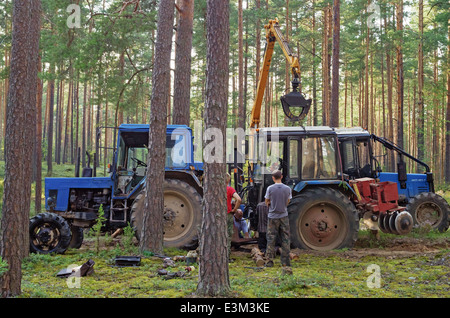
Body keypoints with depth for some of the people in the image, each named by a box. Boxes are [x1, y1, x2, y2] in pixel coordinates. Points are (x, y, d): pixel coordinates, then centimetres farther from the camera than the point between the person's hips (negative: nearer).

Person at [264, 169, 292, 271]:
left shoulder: (270, 188, -8)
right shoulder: (288, 189, -2)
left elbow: (267, 202, 2)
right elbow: (287, 202, 8)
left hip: (272, 217, -2)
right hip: (284, 217, 2)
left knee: (271, 239, 4)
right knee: (285, 239, 7)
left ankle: (269, 262, 4)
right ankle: (285, 262, 8)